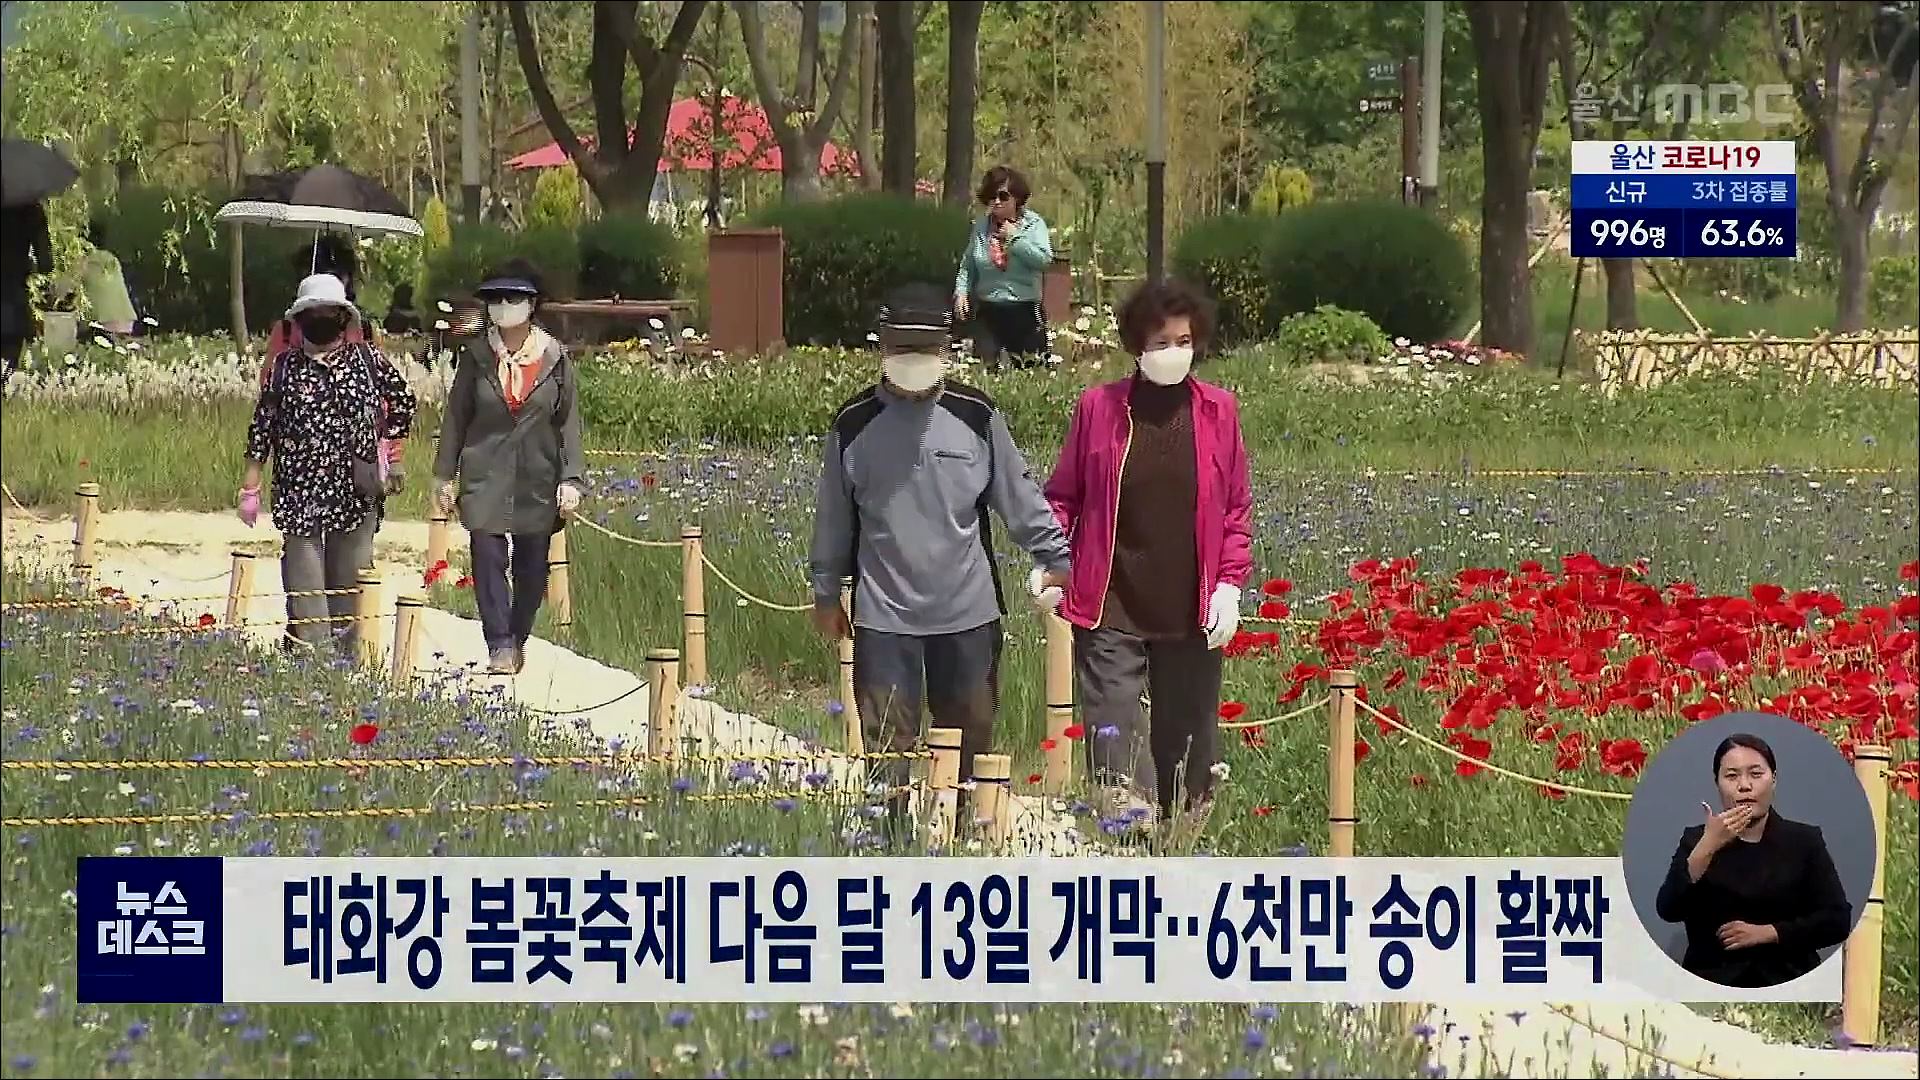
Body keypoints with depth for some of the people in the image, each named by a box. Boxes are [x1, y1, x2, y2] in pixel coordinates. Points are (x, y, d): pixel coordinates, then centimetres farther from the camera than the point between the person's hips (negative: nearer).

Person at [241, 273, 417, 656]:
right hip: (299, 492, -1)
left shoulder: (367, 359, 6)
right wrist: (250, 488, 3)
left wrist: (385, 442, 13)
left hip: (355, 492, 1)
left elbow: (403, 399, 20)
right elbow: (261, 428, 6)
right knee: (304, 586, -5)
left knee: (349, 580, 6)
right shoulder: (285, 366, 5)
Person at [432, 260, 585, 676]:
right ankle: (499, 646, -10)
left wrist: (572, 479, -3)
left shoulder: (555, 358, 1)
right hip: (485, 476, -1)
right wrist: (446, 475, 5)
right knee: (488, 557, -11)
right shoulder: (475, 356, 2)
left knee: (531, 566, 7)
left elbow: (568, 422, 4)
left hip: (538, 480, 1)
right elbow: (456, 417, 7)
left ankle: (518, 639, 24)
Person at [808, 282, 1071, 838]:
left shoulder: (976, 416, 0)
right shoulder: (854, 424, 0)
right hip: (884, 615, -1)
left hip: (968, 610, 1)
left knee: (971, 737, 8)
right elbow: (833, 516, 9)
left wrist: (1052, 557, 8)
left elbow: (1019, 495, 9)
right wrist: (826, 592, 14)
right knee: (887, 742, -3)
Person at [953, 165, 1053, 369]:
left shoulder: (1033, 224, -3)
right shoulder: (981, 226, 8)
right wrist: (961, 292, -2)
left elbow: (1044, 259, -16)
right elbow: (967, 265, 12)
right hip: (988, 311, 3)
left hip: (1024, 312, -3)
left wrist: (1014, 238, -14)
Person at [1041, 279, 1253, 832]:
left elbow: (1237, 508, 8)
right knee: (1112, 727, -9)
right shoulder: (1099, 406, 2)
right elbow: (1063, 495, 8)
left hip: (1192, 610, 1)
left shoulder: (1217, 410, 4)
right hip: (1111, 605, -1)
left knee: (1188, 728, 9)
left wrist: (1230, 583, -1)